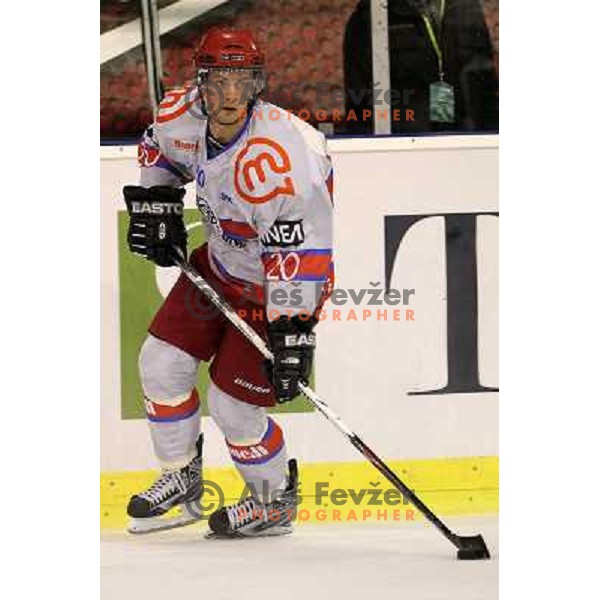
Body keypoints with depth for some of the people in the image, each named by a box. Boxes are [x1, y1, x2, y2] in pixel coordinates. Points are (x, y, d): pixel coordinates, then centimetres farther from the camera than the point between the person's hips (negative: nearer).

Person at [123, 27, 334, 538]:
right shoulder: (186, 116, -13)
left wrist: (292, 332, -34)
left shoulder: (276, 158, -36)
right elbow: (160, 146, 14)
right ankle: (182, 481, 25)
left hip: (277, 284, -7)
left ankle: (275, 503, 20)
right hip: (221, 263, 7)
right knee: (162, 363, 5)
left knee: (232, 403, -6)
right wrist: (154, 201, 3)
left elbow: (300, 254, -34)